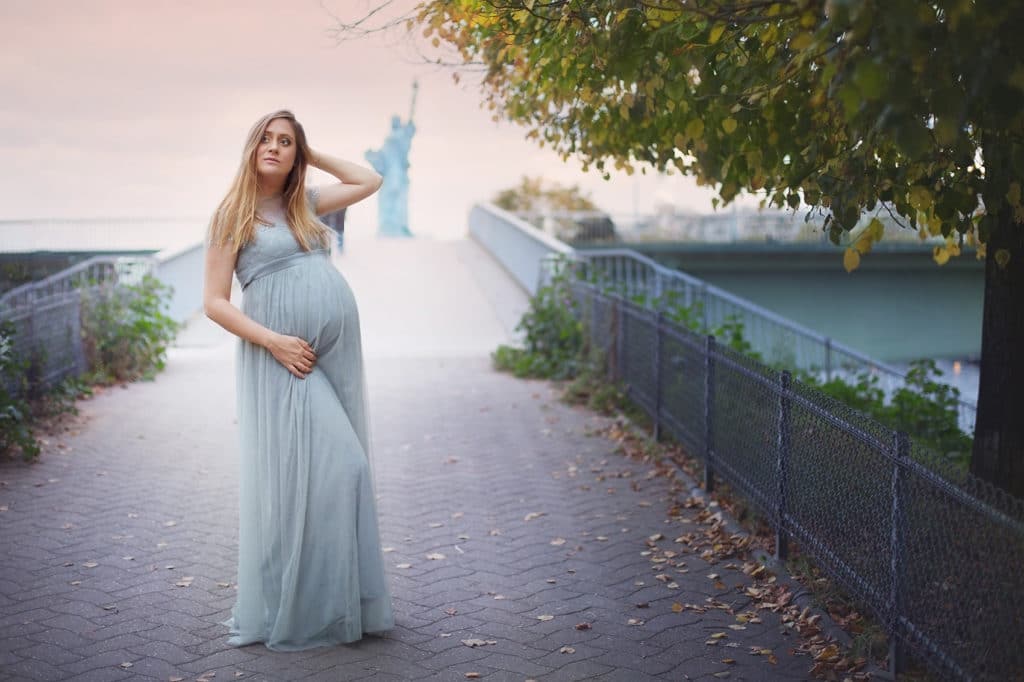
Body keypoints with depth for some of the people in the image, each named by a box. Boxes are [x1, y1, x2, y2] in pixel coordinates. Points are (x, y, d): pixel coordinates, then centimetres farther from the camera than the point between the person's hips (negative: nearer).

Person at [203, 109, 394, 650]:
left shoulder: (304, 203, 16)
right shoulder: (233, 215, 1)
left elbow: (369, 181, 27)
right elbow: (214, 302, -4)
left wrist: (311, 155, 19)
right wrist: (273, 342, -14)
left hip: (337, 354, 6)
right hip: (282, 359, -6)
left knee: (343, 470, 7)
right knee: (293, 473, -7)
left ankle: (340, 601, 16)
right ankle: (285, 611, 5)